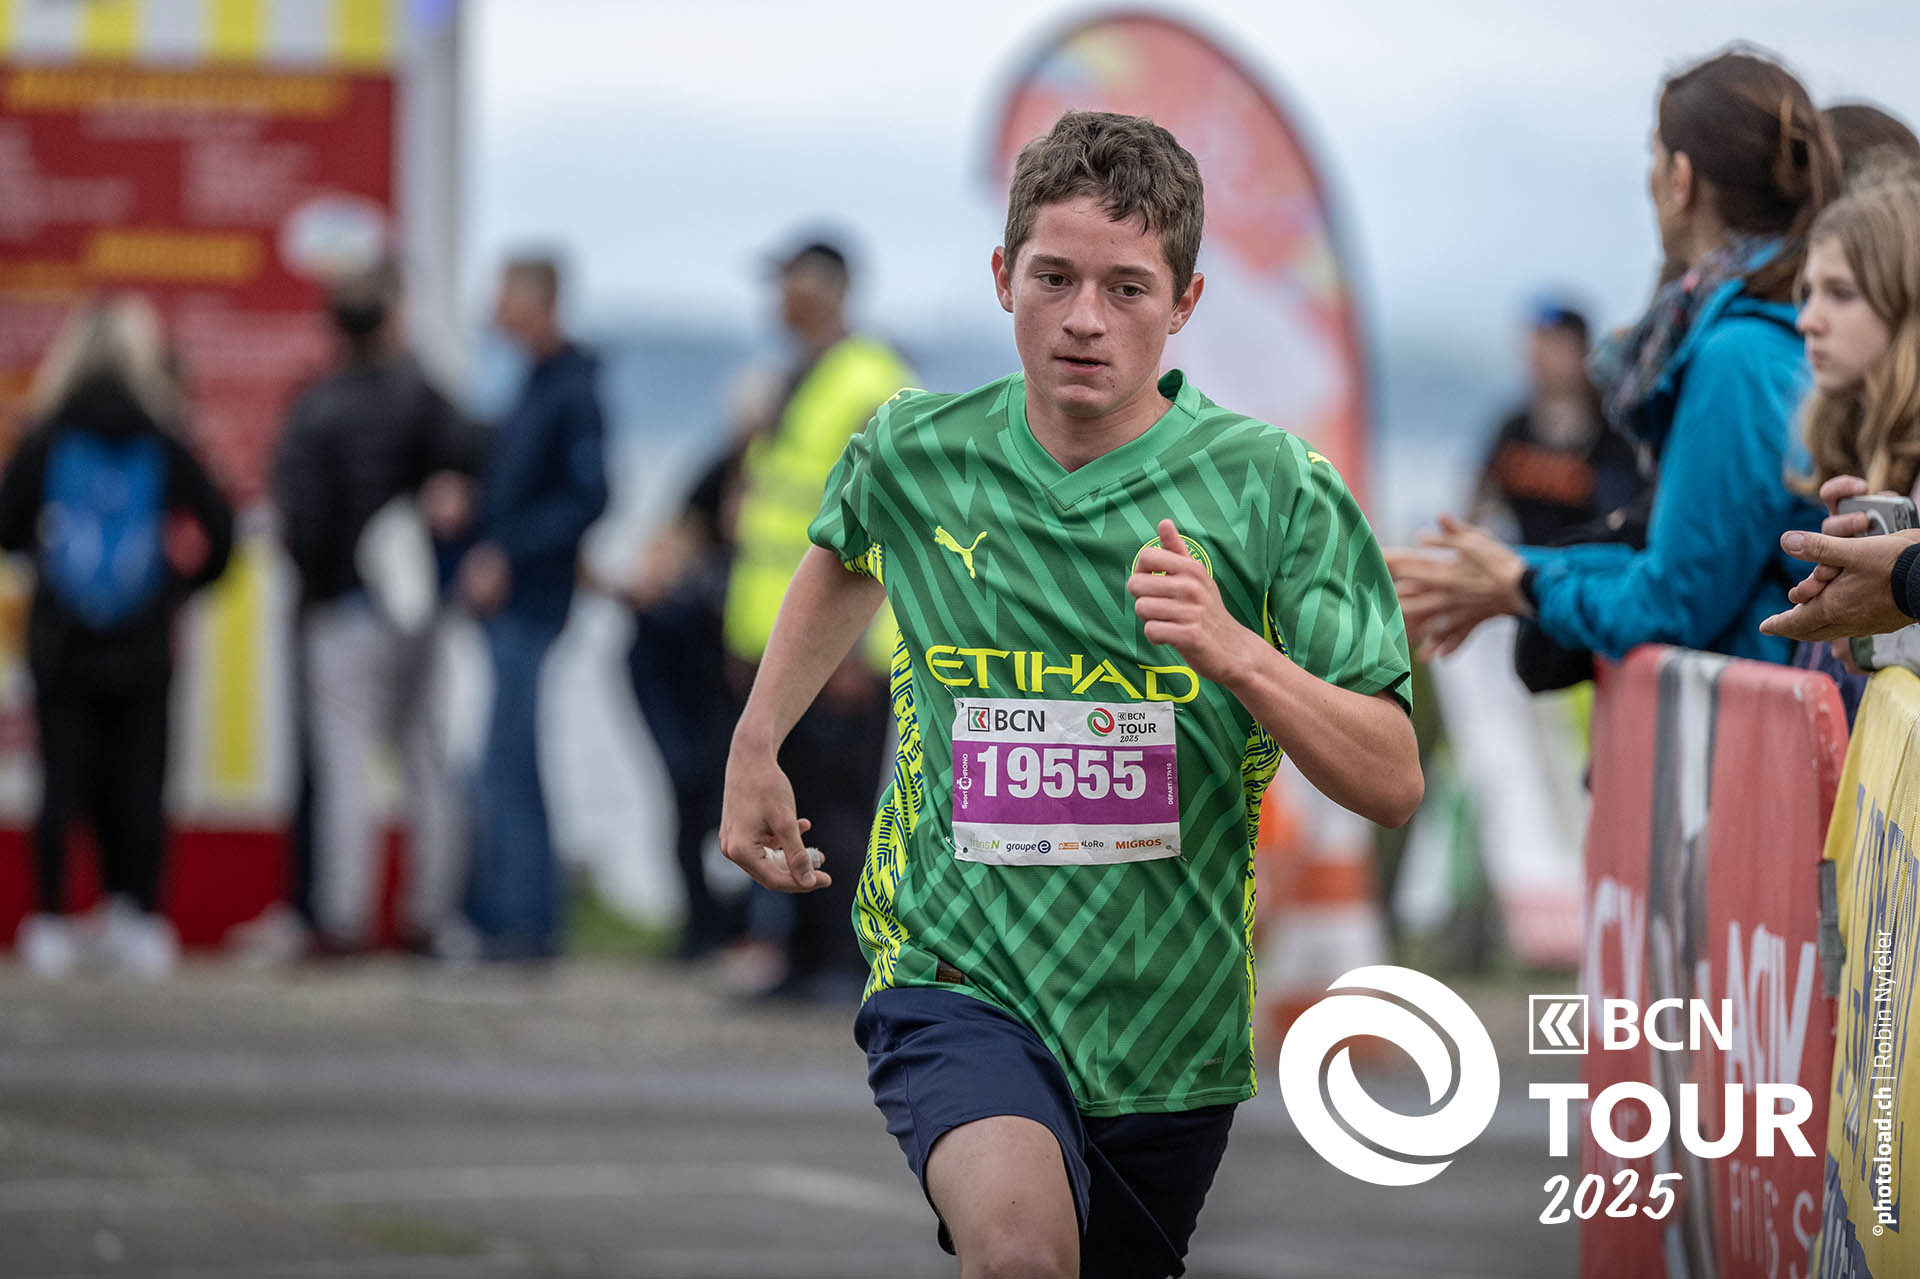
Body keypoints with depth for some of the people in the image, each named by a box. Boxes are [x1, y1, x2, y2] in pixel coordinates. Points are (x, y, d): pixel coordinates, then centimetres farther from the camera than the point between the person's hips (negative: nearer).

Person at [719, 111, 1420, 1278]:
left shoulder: (1273, 490, -7)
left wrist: (1240, 657, -25)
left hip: (1168, 1027, 1)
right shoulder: (914, 457, 0)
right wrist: (757, 745, 22)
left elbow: (1393, 784, -10)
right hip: (957, 975, -1)